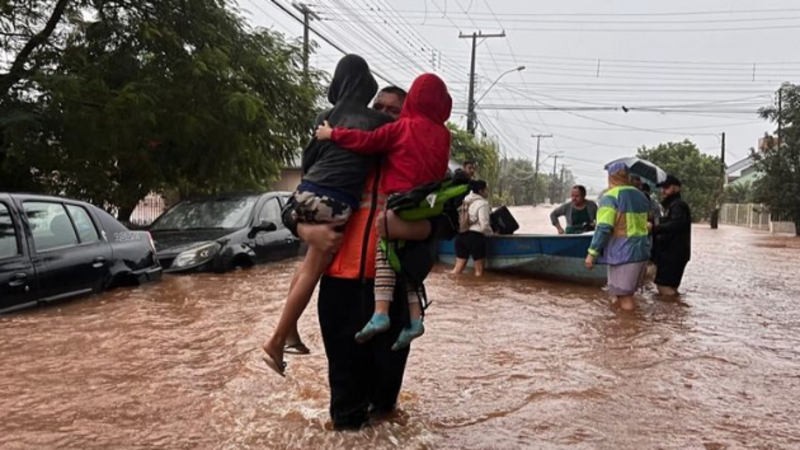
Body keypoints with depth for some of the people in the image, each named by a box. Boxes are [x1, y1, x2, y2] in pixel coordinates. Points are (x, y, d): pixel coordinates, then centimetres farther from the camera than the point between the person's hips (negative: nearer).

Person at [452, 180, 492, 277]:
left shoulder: (465, 201, 16)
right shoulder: (482, 204, -7)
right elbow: (484, 225, -14)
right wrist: (491, 233, 4)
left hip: (461, 235, 7)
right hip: (475, 236, -7)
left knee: (458, 268, 11)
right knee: (479, 270, 5)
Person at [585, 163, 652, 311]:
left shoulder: (611, 196, -11)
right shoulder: (641, 196, 14)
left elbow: (603, 228, -19)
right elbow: (643, 225, 18)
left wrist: (592, 252, -17)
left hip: (622, 252, -8)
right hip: (641, 250, 8)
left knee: (624, 299, -1)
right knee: (627, 293, 20)